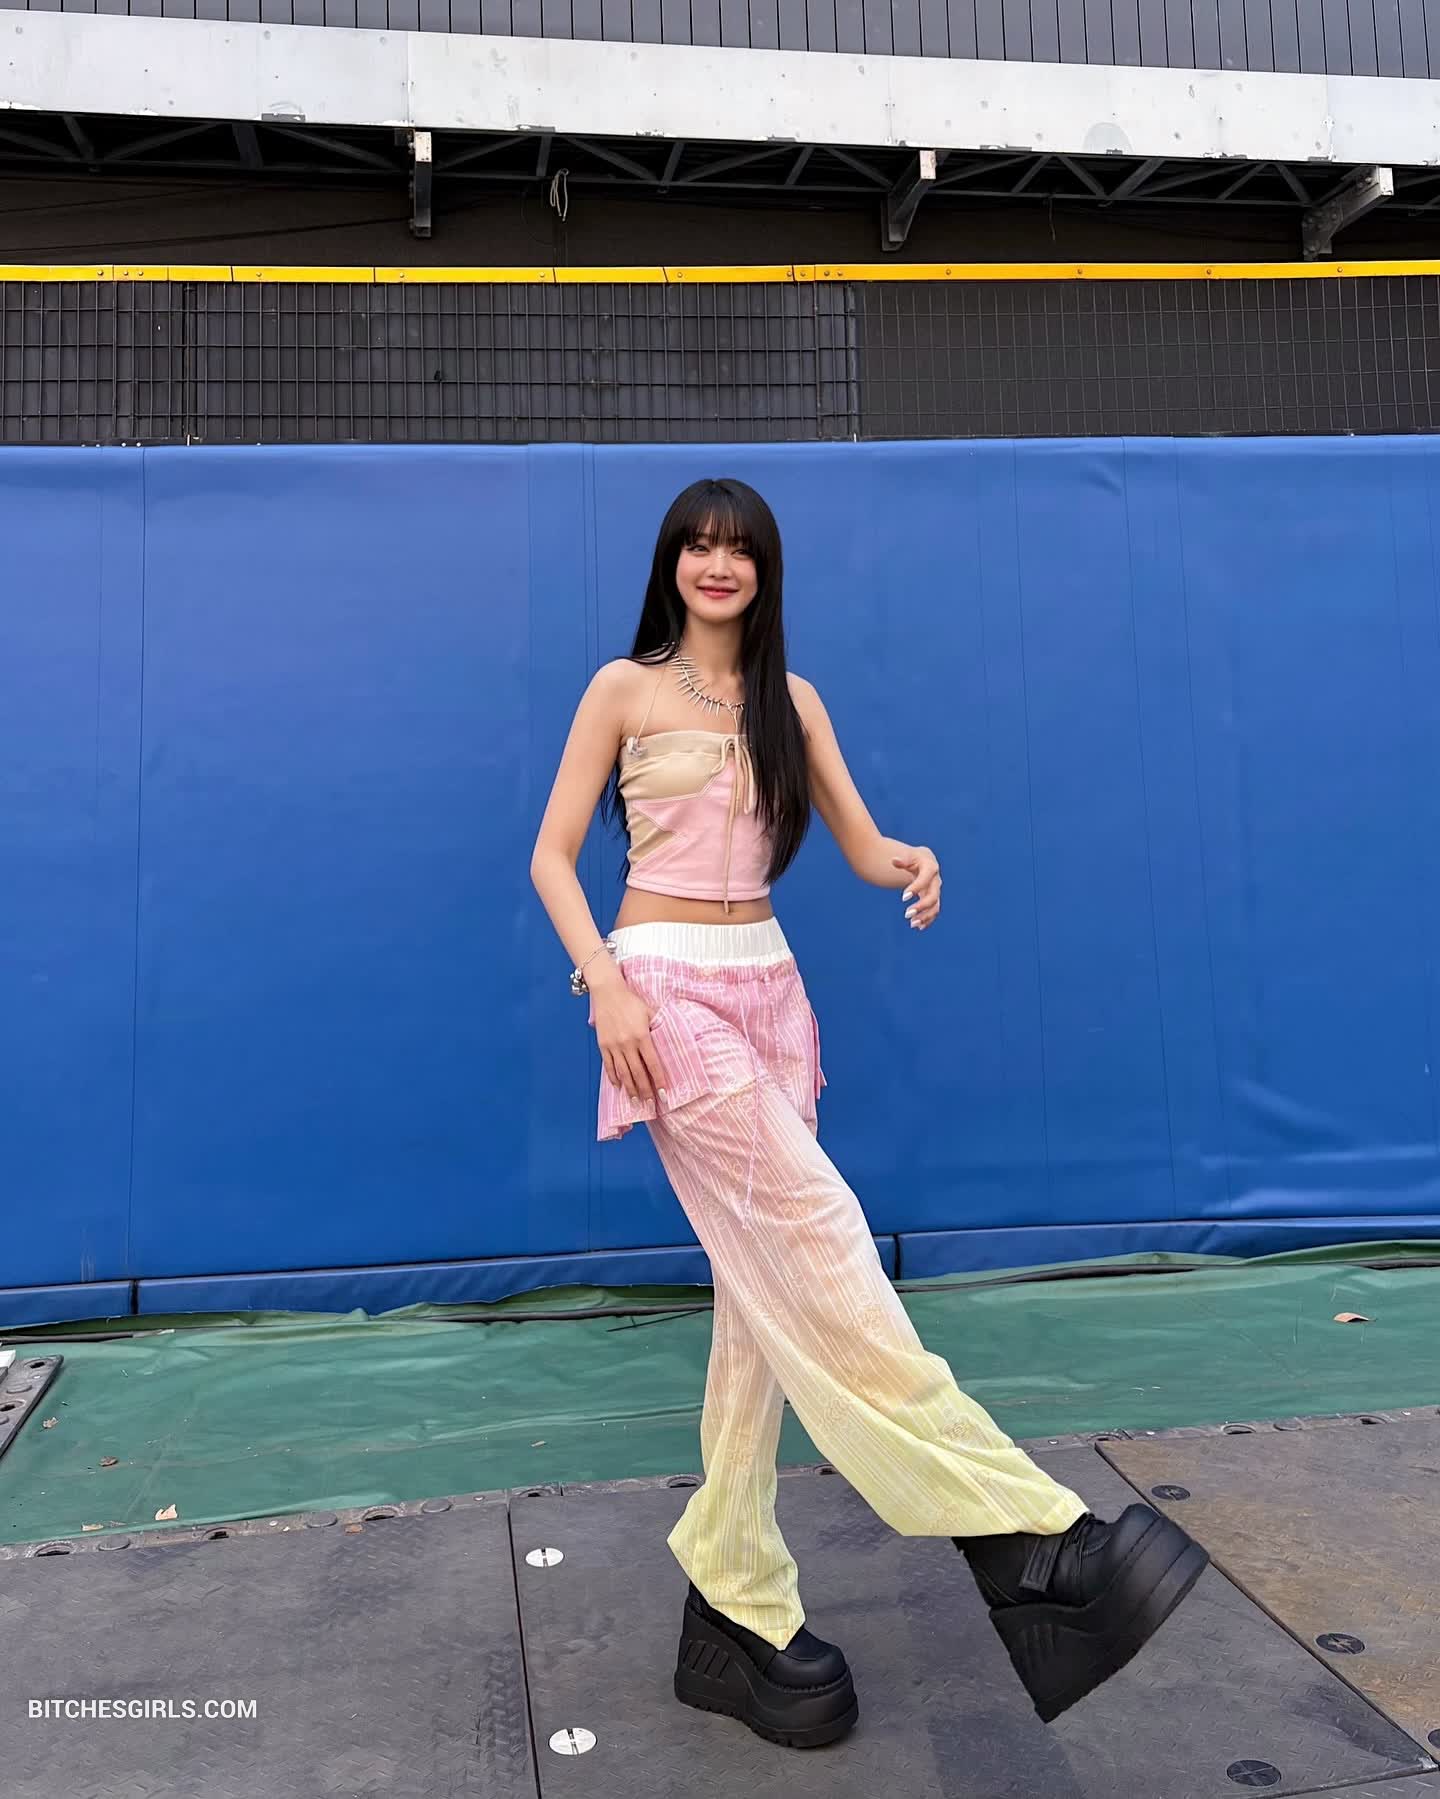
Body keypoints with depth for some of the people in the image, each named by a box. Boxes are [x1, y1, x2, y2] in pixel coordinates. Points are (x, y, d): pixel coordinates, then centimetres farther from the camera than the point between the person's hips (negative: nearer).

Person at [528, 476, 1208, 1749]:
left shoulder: (791, 698, 13)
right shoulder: (625, 688, 2)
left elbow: (862, 846, 9)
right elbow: (552, 855, -1)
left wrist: (912, 864, -15)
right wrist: (605, 984, -15)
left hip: (769, 990, 5)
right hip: (667, 988, -5)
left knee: (768, 1287, 4)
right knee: (818, 1240, -15)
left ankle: (736, 1610, 17)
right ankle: (1021, 1532, -10)